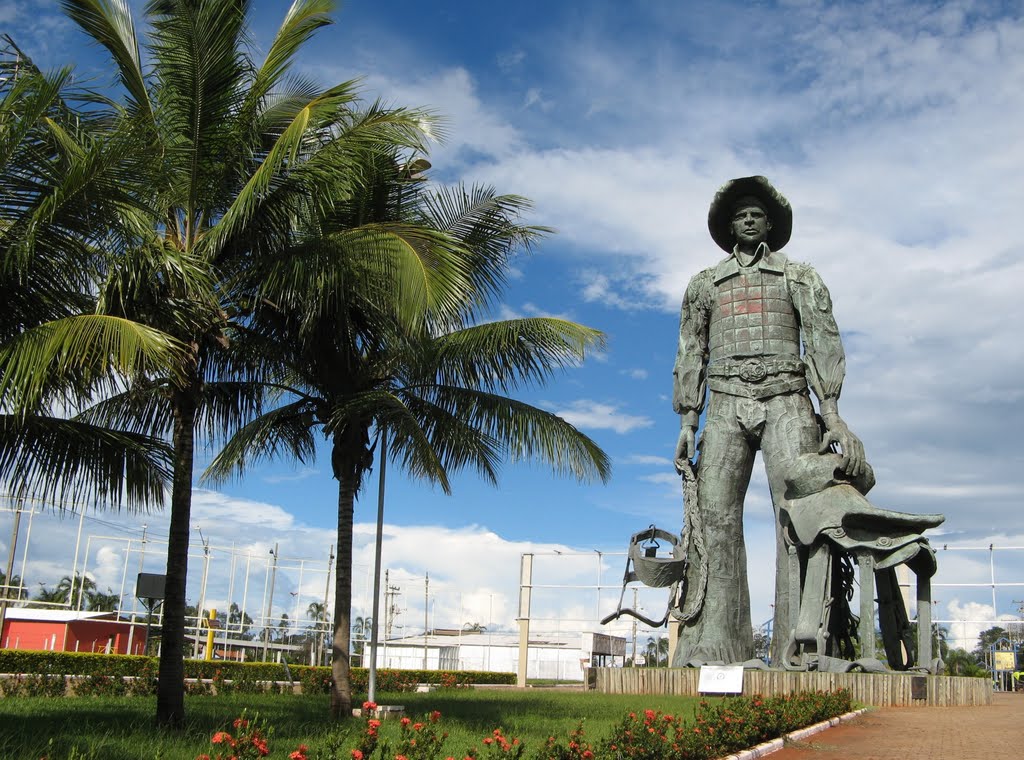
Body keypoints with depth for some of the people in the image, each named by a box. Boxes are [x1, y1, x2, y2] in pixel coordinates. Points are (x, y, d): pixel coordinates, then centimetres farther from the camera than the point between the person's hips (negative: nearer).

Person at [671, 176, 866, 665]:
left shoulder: (798, 277, 16)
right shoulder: (704, 285, 22)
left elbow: (823, 344, 4)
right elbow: (690, 355, 16)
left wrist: (833, 416, -10)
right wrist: (687, 423, 3)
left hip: (785, 401, -1)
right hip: (727, 406, 2)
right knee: (714, 517, -11)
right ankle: (710, 649, -14)